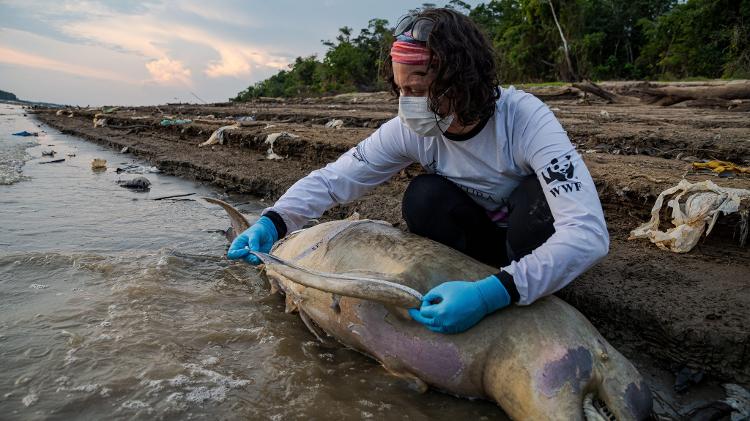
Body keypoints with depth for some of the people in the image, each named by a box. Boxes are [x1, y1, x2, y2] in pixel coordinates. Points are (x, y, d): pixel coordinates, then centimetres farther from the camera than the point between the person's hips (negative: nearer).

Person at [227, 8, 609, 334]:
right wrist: (273, 222, -35)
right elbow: (332, 179, -16)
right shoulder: (409, 130, -20)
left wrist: (495, 293, -53)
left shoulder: (524, 119, -33)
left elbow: (589, 232, -42)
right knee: (423, 197, -26)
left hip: (536, 239, -2)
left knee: (538, 194, -34)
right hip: (481, 237, 2)